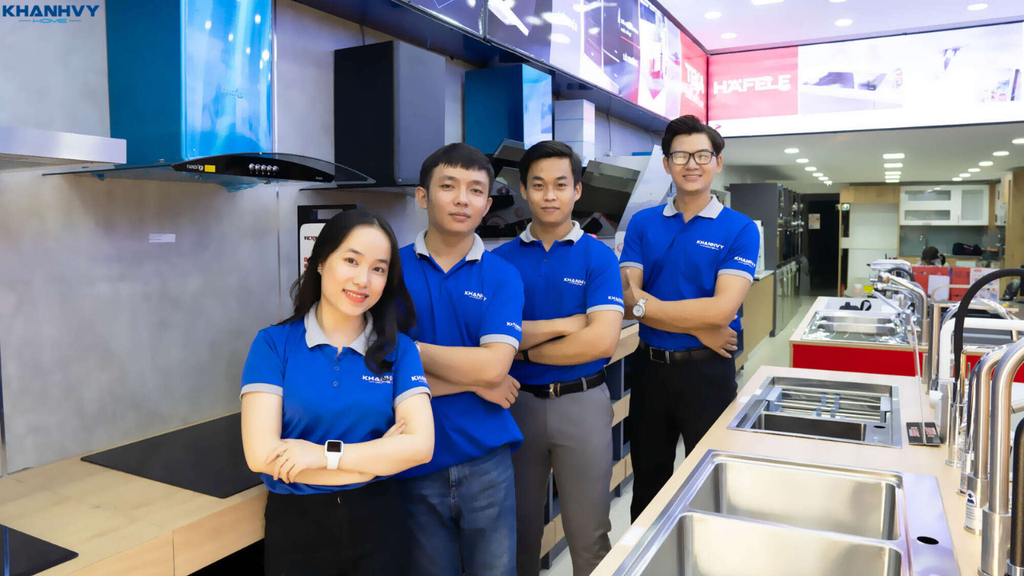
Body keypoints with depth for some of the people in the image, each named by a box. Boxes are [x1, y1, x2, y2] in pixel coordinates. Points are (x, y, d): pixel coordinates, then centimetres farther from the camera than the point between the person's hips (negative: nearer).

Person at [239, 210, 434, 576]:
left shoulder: (398, 349, -4)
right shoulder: (274, 344, -8)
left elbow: (420, 445, -13)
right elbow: (261, 455, -16)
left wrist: (323, 454, -21)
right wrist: (378, 457, -14)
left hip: (377, 520, 1)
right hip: (296, 523, -1)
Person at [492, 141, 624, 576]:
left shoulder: (598, 256, -3)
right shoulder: (501, 258, 2)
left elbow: (602, 341, -15)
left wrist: (526, 347, -10)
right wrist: (566, 323, -15)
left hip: (582, 403, -2)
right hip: (518, 403, 2)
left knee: (589, 536, 9)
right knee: (520, 528, 17)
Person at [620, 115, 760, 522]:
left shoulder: (740, 229, -5)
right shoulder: (643, 223, 2)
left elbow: (722, 309, -18)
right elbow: (627, 300, -9)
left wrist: (645, 304, -15)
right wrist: (699, 330, -16)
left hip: (707, 370, -2)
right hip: (649, 366, 3)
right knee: (647, 485, 19)